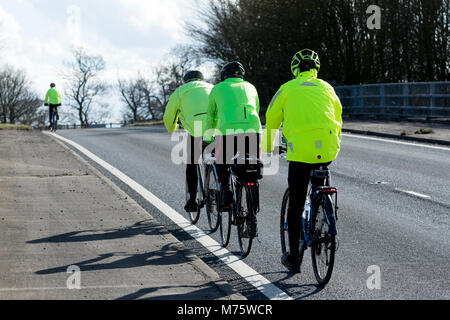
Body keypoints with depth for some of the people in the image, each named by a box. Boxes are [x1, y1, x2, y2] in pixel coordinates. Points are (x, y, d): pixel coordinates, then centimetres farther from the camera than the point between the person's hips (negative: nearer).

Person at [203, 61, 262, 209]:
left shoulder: (217, 88, 22)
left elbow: (211, 117, 27)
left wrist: (207, 140, 39)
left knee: (222, 163, 20)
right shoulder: (250, 87, 28)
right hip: (253, 130, 2)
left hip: (228, 131, -2)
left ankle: (226, 190, 3)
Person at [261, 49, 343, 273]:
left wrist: (268, 147, 33)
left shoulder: (287, 89, 13)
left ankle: (293, 258, 9)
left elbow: (272, 121, 18)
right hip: (328, 150, 3)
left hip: (300, 149, -3)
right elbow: (338, 117, 28)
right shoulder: (326, 87, 19)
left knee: (295, 205, 5)